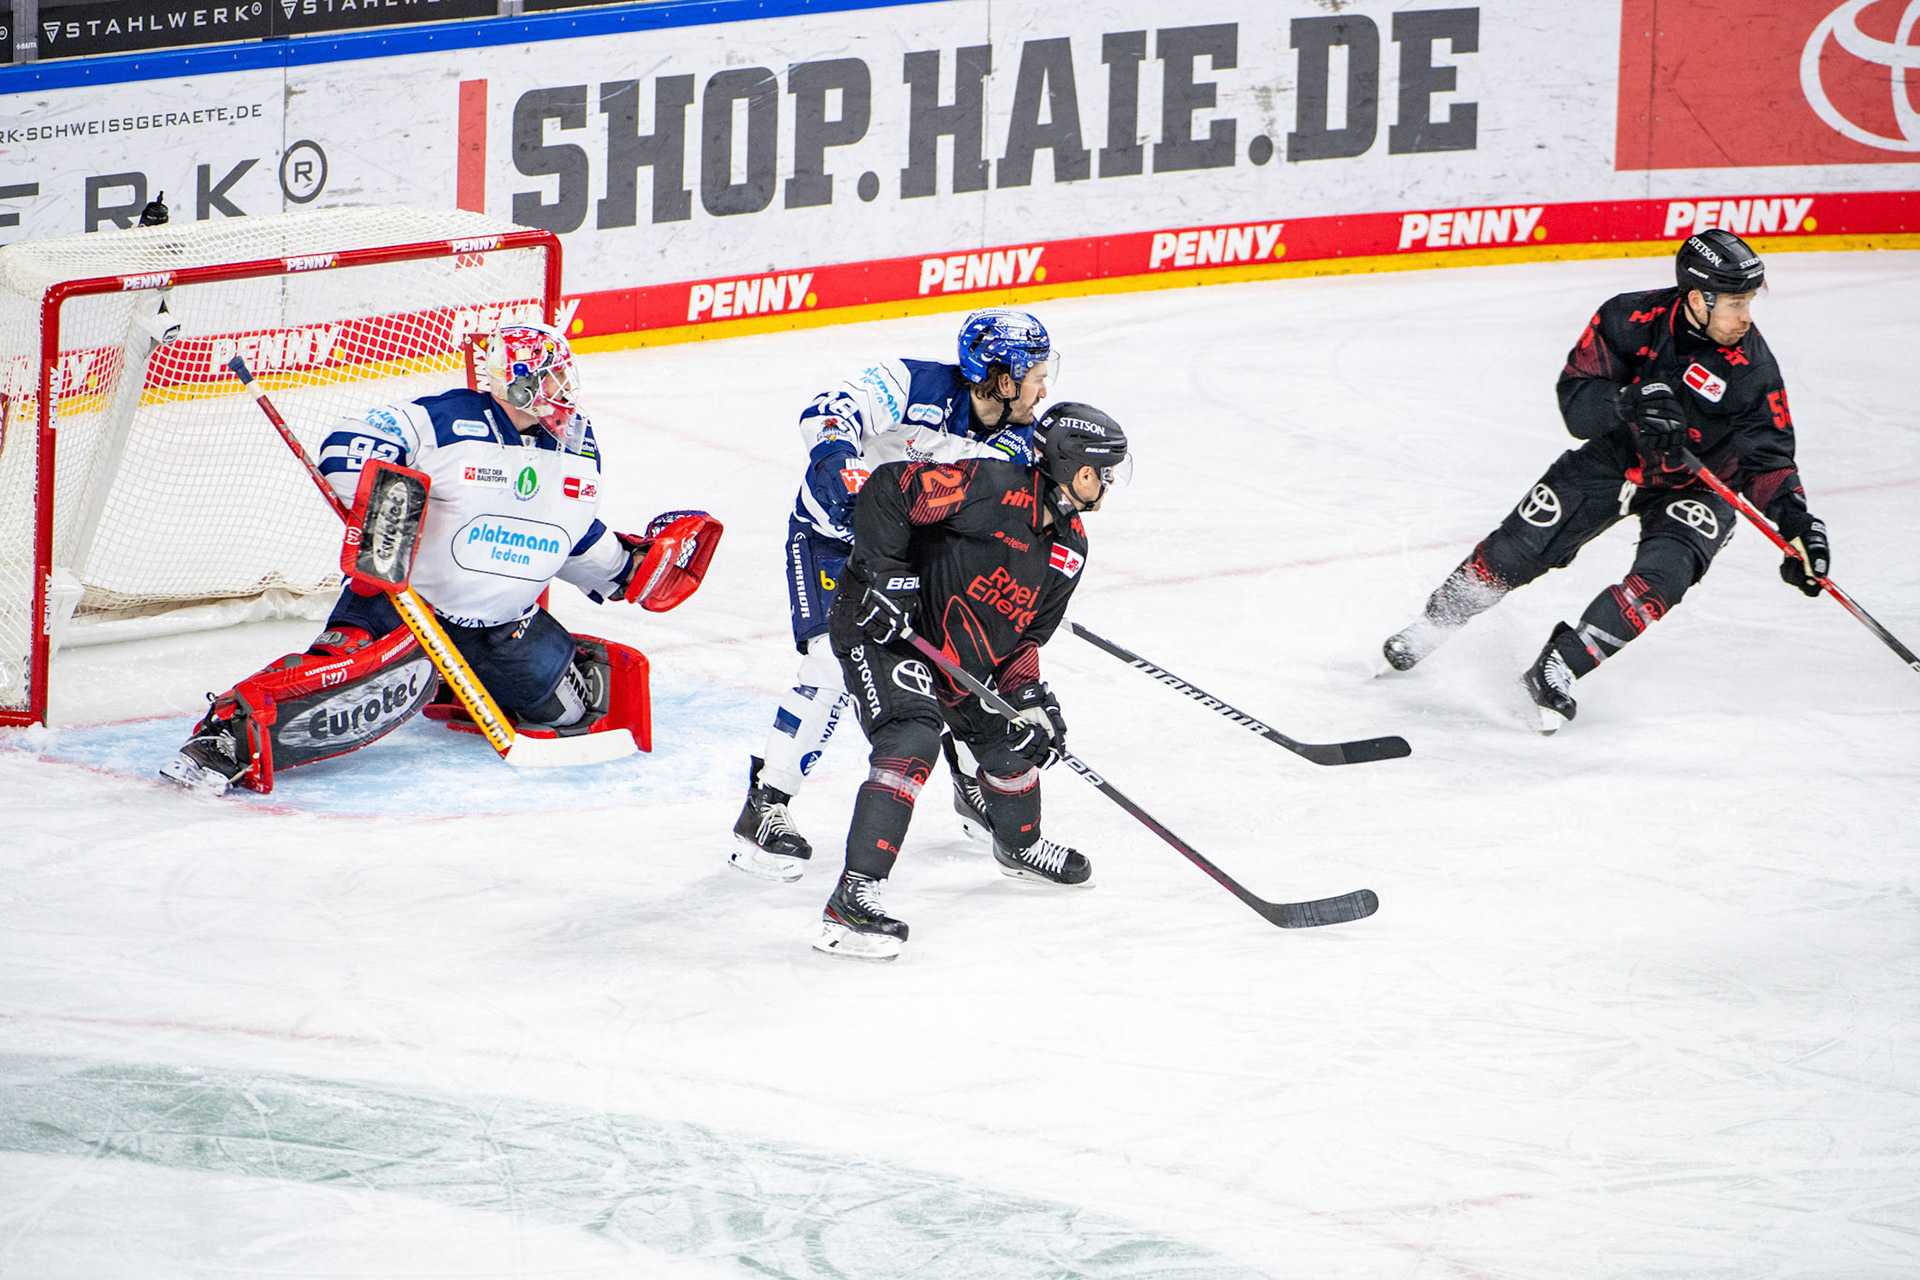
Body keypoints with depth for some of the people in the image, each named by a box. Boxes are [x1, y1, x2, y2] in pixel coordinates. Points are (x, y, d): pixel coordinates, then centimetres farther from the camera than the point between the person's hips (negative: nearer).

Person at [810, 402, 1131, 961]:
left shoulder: (1070, 547, 4)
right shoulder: (992, 488, -24)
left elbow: (1025, 632, 11)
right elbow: (887, 489, -26)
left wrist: (1028, 692, -6)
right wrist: (886, 575, -27)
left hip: (958, 659, 9)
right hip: (881, 627, -9)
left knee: (1013, 737, 16)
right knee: (912, 740, -28)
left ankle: (1020, 845, 51)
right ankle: (852, 899, -34)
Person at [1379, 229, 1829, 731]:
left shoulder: (1753, 368, -23)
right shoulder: (1630, 319, -22)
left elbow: (1767, 459, -21)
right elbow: (1575, 397, -23)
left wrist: (1795, 520, -37)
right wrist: (1630, 401, -42)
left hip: (1694, 484, -1)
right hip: (1613, 458, 1)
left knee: (1662, 575, -28)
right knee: (1516, 549, 0)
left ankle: (1559, 666, -21)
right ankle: (1434, 622, 26)